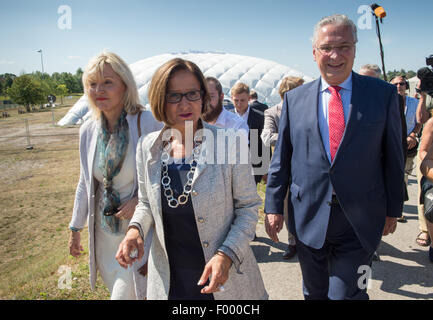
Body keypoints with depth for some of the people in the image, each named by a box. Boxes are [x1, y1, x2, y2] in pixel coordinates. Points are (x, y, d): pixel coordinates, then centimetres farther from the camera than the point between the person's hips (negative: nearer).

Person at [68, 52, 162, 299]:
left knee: (126, 293, 2)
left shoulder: (148, 123, -16)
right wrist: (76, 227, 15)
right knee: (115, 287, 20)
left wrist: (140, 200, -20)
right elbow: (85, 183, 11)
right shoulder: (88, 130, 1)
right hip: (103, 231, 5)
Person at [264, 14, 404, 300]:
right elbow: (281, 158, 4)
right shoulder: (294, 99, 2)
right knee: (314, 292, 18)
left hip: (359, 222, -1)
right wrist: (274, 206, 2)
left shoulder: (383, 94, -1)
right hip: (308, 217, 2)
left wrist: (393, 209, 5)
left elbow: (393, 156, 3)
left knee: (346, 293, 1)